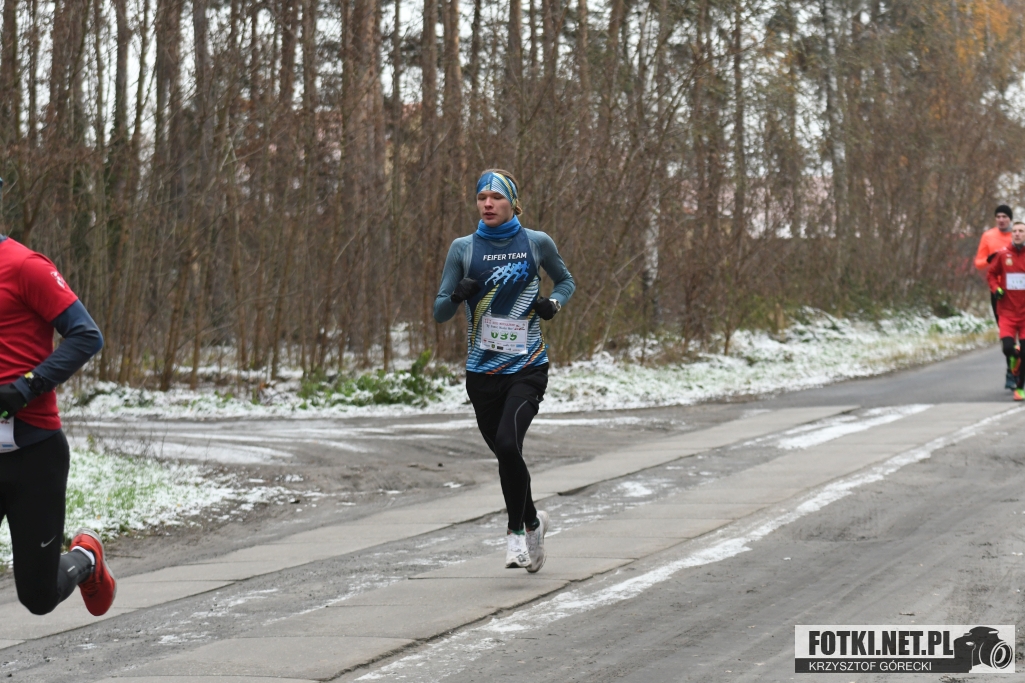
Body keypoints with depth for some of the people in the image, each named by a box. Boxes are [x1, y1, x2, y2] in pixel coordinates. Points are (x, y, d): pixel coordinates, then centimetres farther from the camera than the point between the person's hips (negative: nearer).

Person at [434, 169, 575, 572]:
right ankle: (532, 522, 37)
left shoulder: (536, 243, 0)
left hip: (528, 368, -3)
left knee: (507, 444, -22)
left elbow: (566, 281, 17)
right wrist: (458, 295, -19)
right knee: (504, 454, 11)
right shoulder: (464, 248, 2)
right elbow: (439, 313, 3)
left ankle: (517, 530, -3)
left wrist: (554, 302, -4)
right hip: (482, 370, 3)